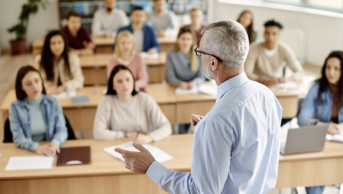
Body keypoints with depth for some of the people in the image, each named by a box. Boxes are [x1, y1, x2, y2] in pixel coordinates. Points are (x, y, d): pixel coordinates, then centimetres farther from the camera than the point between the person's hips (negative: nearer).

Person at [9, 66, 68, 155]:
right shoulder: (15, 107, -2)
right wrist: (37, 147, -28)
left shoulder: (53, 103, 2)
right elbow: (18, 138, -9)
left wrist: (55, 143, -25)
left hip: (50, 151, 0)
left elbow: (62, 130, -2)